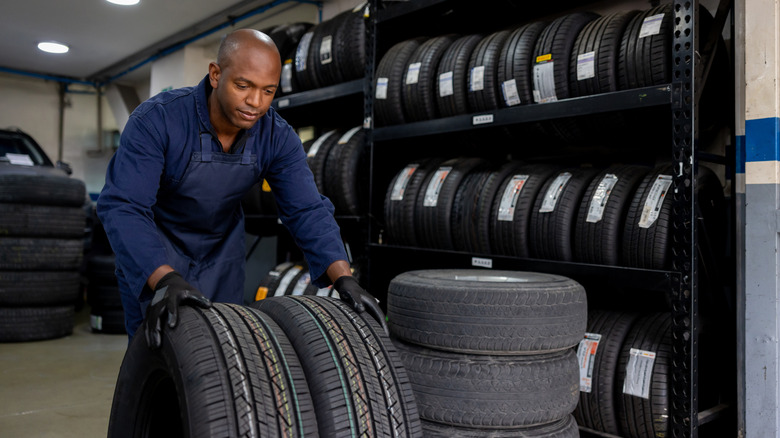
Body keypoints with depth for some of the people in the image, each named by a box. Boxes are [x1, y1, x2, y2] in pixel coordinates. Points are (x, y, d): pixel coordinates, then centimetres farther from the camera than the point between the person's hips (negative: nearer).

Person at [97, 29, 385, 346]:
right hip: (153, 257, -3)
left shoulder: (278, 137, -18)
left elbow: (307, 210, -21)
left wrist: (344, 280, -35)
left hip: (222, 256, 4)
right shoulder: (156, 120, -29)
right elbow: (122, 206, -35)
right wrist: (165, 280, -51)